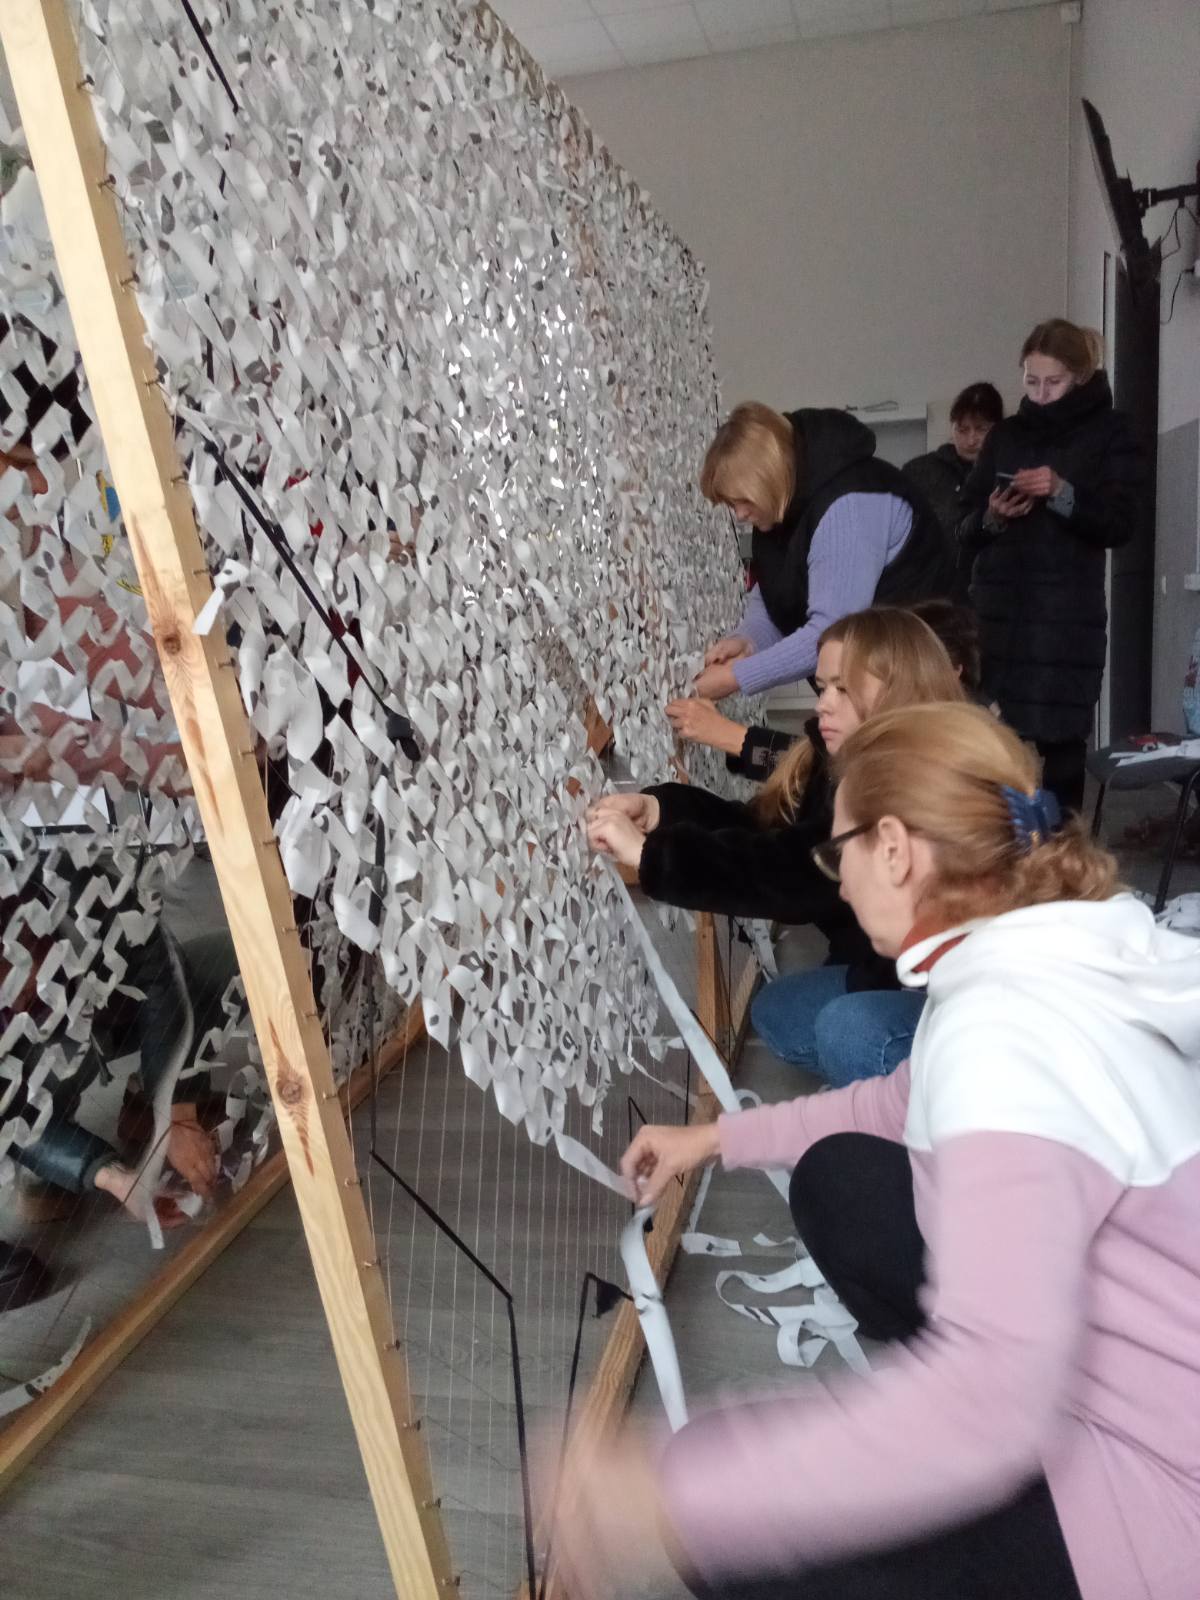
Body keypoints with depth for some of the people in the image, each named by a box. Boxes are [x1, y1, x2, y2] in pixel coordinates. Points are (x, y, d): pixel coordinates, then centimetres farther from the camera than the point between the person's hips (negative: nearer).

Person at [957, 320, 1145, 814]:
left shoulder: (1109, 434, 7)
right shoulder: (1004, 435, 15)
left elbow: (1120, 525, -2)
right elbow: (967, 528, 13)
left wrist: (1063, 493, -16)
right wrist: (991, 517, -9)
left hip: (1067, 615, -2)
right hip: (997, 610, 3)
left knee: (1060, 740, -6)